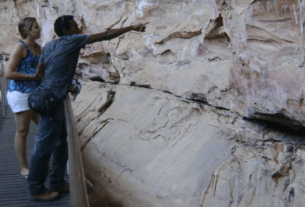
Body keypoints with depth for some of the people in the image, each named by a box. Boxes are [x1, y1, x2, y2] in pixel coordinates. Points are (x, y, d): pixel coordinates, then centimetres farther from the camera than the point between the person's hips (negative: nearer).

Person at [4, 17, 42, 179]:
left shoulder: (38, 47, 12)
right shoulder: (21, 47, -11)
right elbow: (8, 74, -17)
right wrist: (33, 76, -16)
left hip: (35, 93, 8)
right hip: (20, 93, -8)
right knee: (22, 131, 0)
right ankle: (24, 168, 10)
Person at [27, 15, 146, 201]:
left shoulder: (49, 46, 13)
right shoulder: (71, 40, -9)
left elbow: (40, 72, 17)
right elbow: (104, 36, -9)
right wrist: (131, 28, -4)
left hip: (53, 100, 10)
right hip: (52, 101, -10)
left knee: (61, 143, 16)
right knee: (44, 146, -1)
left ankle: (57, 182, 25)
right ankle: (36, 189, 9)